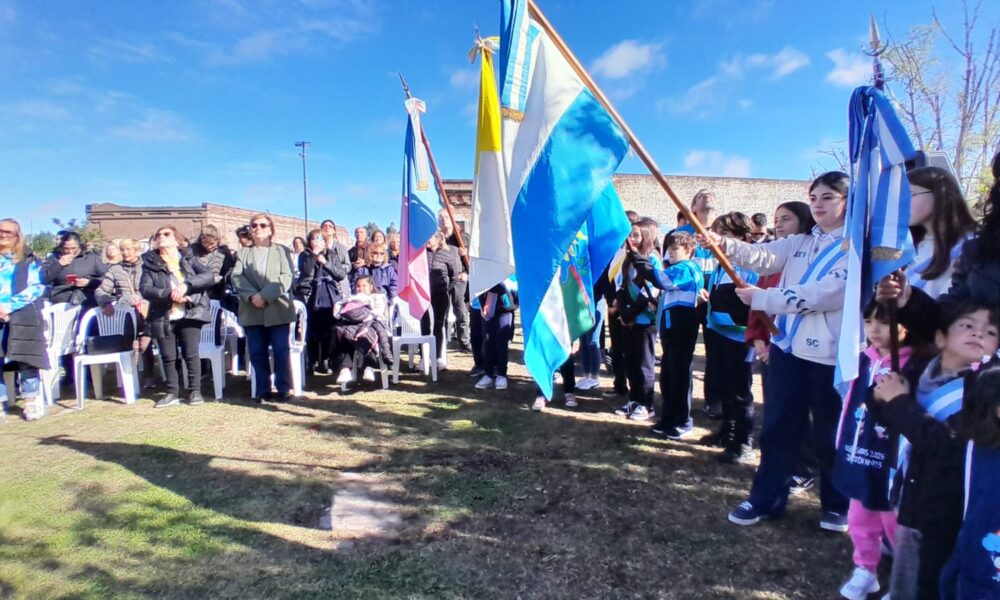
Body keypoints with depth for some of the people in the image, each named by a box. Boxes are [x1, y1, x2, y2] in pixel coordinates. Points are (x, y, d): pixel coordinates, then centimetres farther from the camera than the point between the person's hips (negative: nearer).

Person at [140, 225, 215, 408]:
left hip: (189, 315, -1)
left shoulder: (188, 260, 8)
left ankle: (195, 391, 9)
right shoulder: (150, 263, 9)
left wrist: (186, 285, -21)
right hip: (163, 318, 2)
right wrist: (169, 294, -21)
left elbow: (209, 276, -7)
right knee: (168, 357, 7)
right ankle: (172, 393, 18)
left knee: (191, 354, -1)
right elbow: (145, 289, -5)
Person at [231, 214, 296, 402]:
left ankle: (284, 389, 2)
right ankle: (263, 390, 12)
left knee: (281, 350, -5)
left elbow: (286, 277, -4)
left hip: (277, 309, -2)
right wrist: (251, 295, -16)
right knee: (257, 352, 4)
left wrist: (265, 295, -16)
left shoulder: (282, 251, 10)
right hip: (252, 311, 3)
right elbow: (236, 277, 2)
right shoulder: (243, 253, 17)